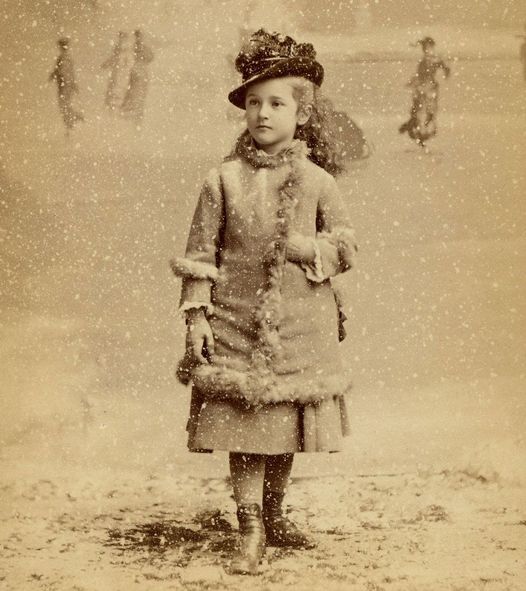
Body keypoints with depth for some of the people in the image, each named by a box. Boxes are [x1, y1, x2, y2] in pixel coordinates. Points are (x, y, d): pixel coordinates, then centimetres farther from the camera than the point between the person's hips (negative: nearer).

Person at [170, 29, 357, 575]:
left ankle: (274, 516, 31)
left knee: (288, 425, 12)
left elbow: (346, 246, 6)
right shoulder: (222, 180, -2)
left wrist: (307, 249, -12)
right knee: (244, 425, -3)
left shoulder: (316, 181, 1)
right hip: (237, 322, -2)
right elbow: (199, 253, 0)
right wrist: (196, 315, -6)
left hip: (299, 325, 2)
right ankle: (250, 531, 9)